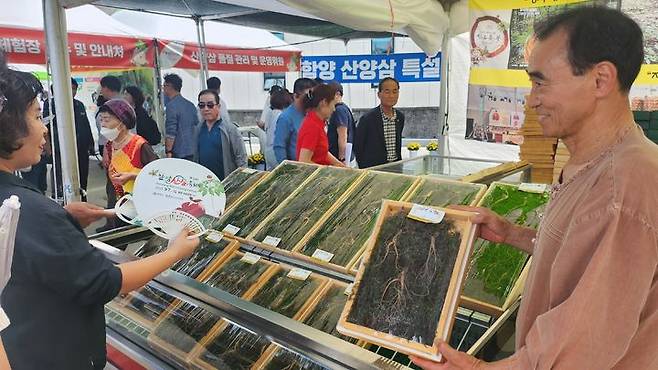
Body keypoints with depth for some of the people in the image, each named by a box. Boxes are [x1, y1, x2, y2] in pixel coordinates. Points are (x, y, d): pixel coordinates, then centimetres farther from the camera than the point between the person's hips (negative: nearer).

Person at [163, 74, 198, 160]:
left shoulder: (171, 106, -12)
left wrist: (168, 152, -13)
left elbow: (171, 133, -17)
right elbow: (197, 126, 16)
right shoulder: (191, 105, 11)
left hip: (178, 153, -7)